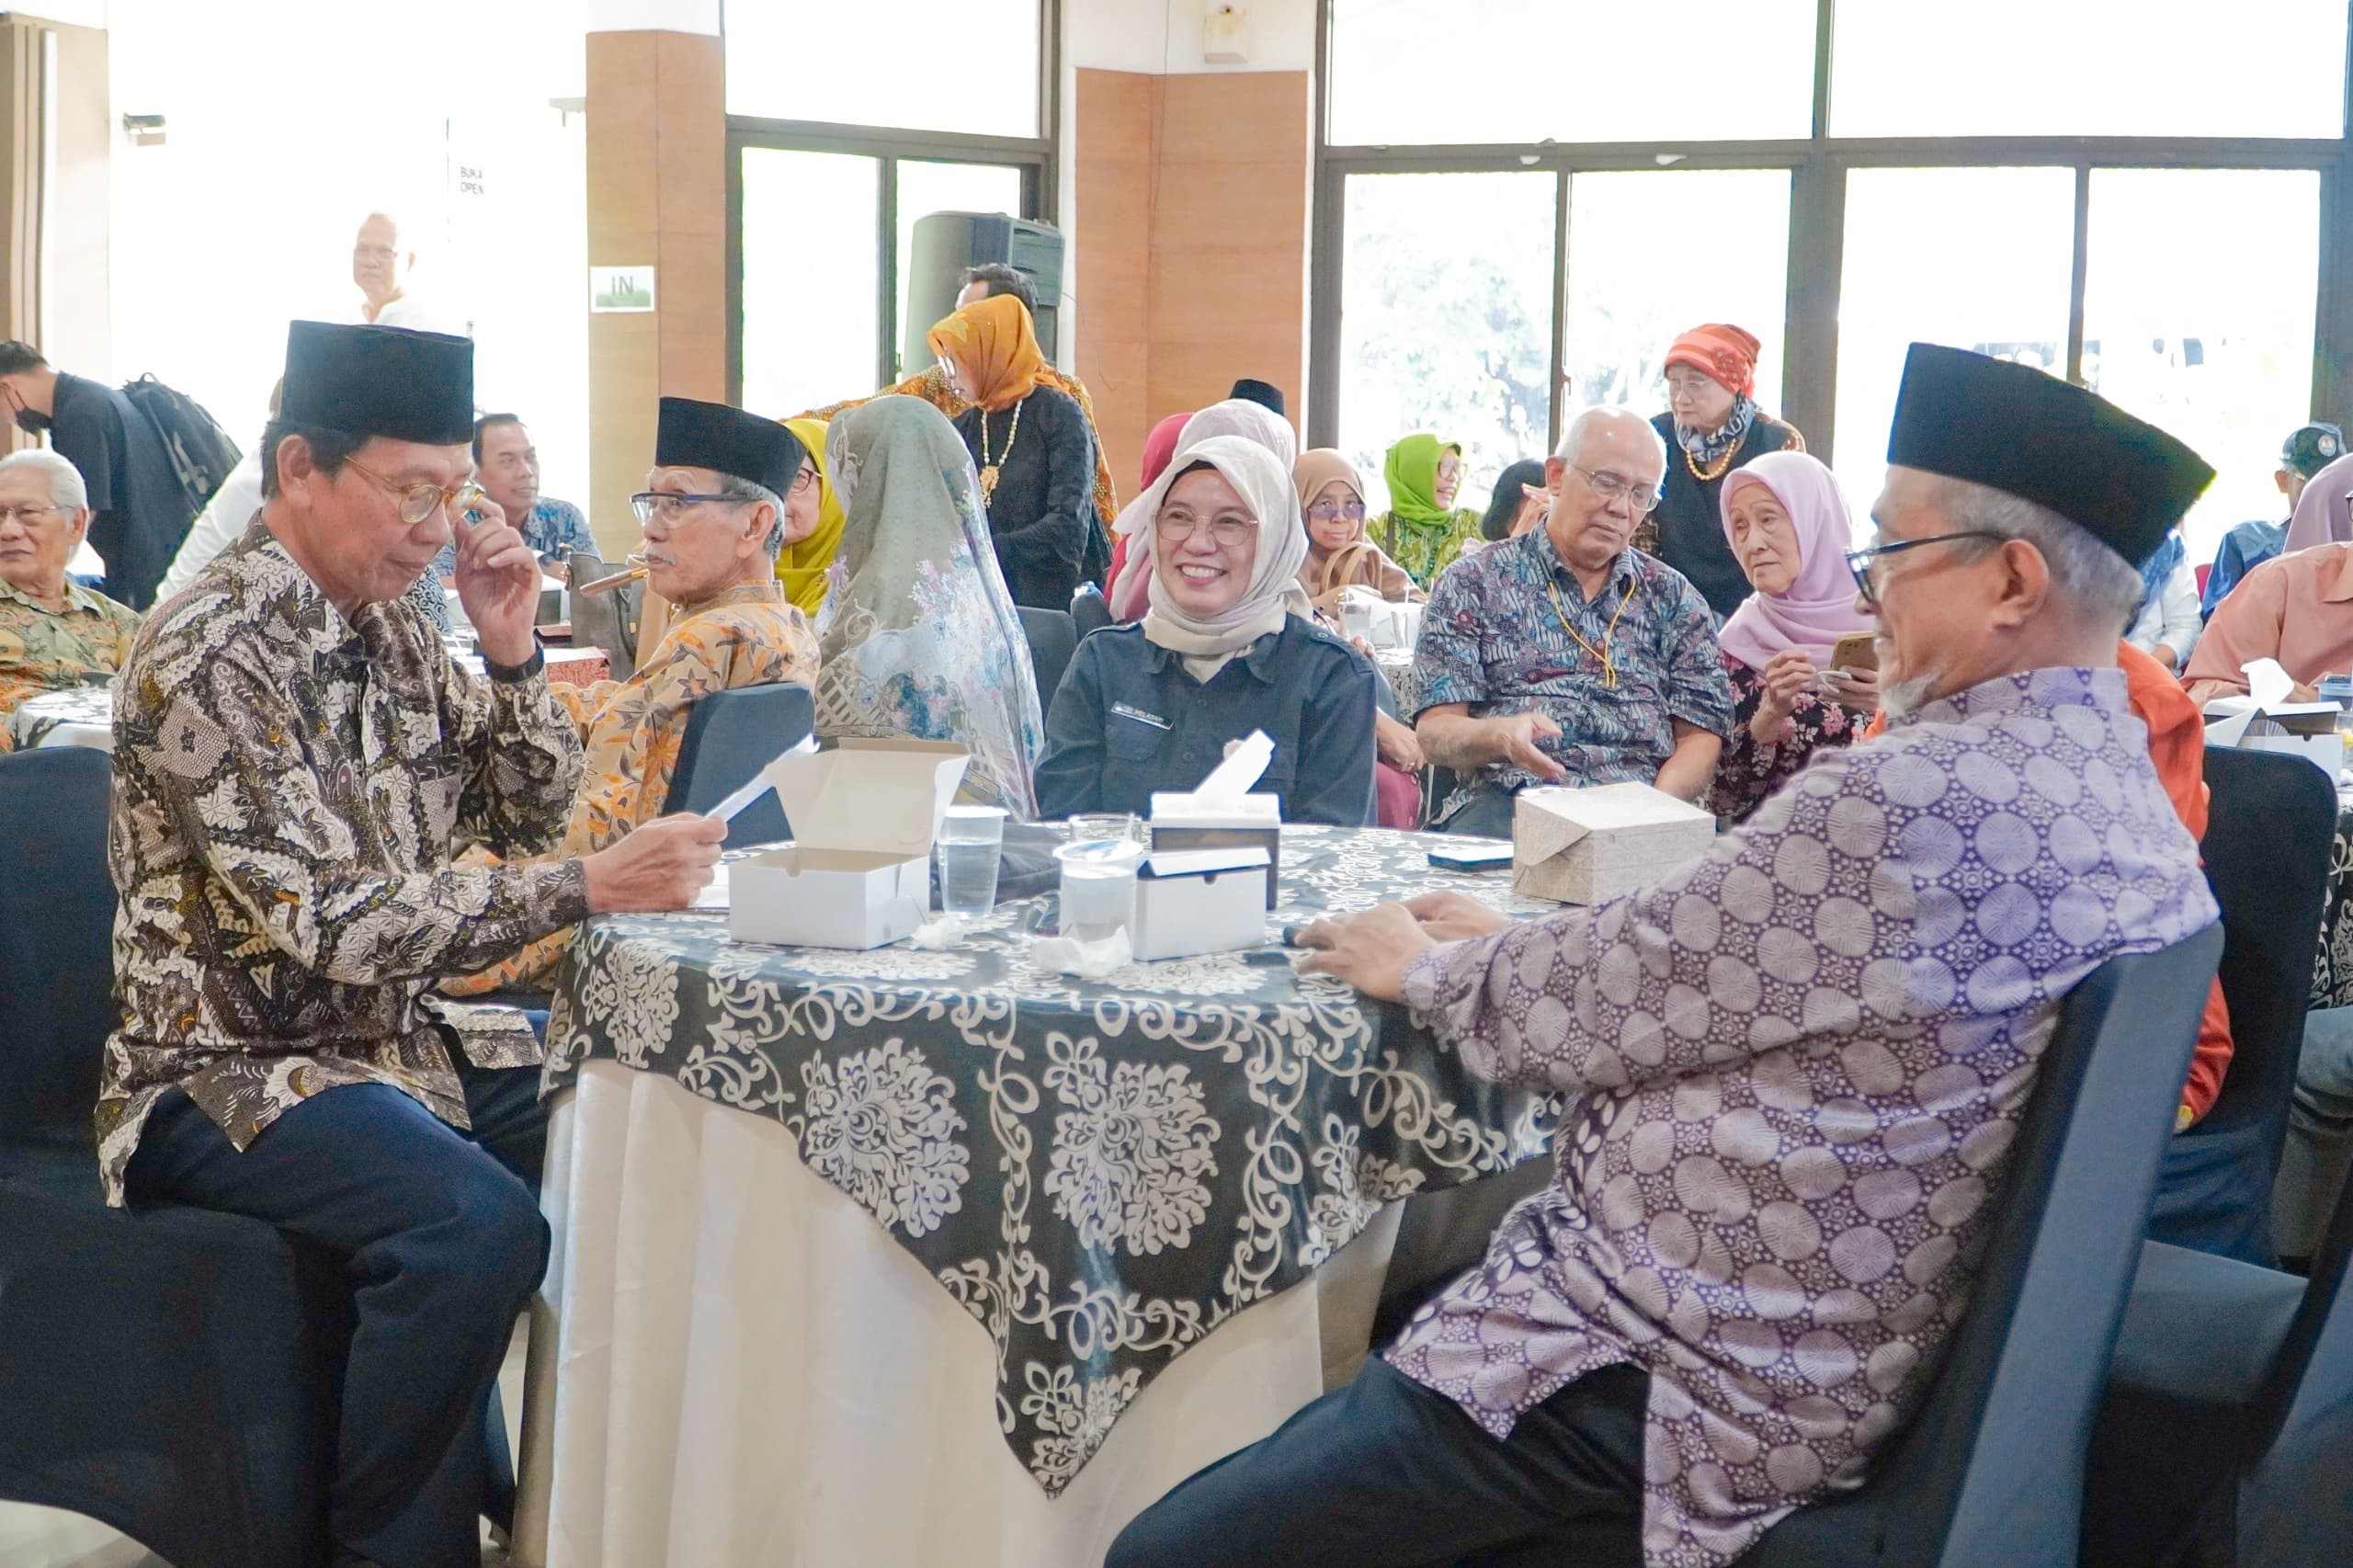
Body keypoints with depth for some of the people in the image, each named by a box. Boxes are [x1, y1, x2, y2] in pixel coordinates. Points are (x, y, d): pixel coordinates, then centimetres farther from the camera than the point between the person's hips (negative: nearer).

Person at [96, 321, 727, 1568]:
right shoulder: (208, 657, -18)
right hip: (231, 1072, -8)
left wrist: (511, 649, -3)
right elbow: (325, 925, -26)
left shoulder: (388, 632, 7)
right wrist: (588, 889, -34)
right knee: (475, 1221, -32)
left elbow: (529, 813, 15)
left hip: (395, 1039, 8)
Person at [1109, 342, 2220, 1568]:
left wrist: (1424, 967, 4)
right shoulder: (2119, 787, 6)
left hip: (1676, 1388, -10)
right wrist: (1513, 944, 12)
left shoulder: (1905, 806, -25)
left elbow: (1594, 1009, -15)